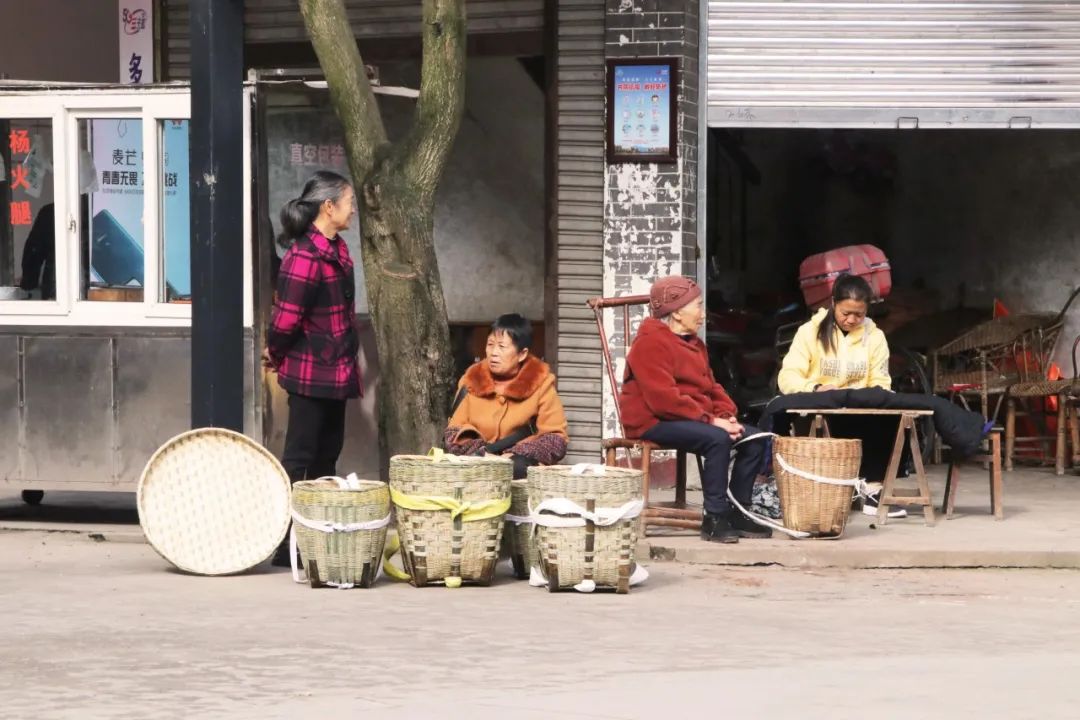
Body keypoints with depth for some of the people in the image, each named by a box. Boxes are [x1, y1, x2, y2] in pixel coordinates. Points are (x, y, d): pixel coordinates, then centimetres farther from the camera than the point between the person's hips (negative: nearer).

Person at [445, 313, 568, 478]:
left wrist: (516, 456, -18)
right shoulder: (472, 380, 7)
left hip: (525, 470, -3)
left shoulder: (540, 382, -1)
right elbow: (454, 433, 7)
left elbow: (556, 439, -4)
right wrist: (481, 454, -12)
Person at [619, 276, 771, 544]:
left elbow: (711, 387, 20)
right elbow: (663, 398, -22)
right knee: (717, 440, -33)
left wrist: (726, 416, -3)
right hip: (654, 422, -10)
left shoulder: (694, 344, 20)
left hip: (695, 419, 10)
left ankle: (738, 514, 0)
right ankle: (714, 519, -26)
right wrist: (709, 420, -24)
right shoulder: (651, 343, -12)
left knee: (755, 439, -5)